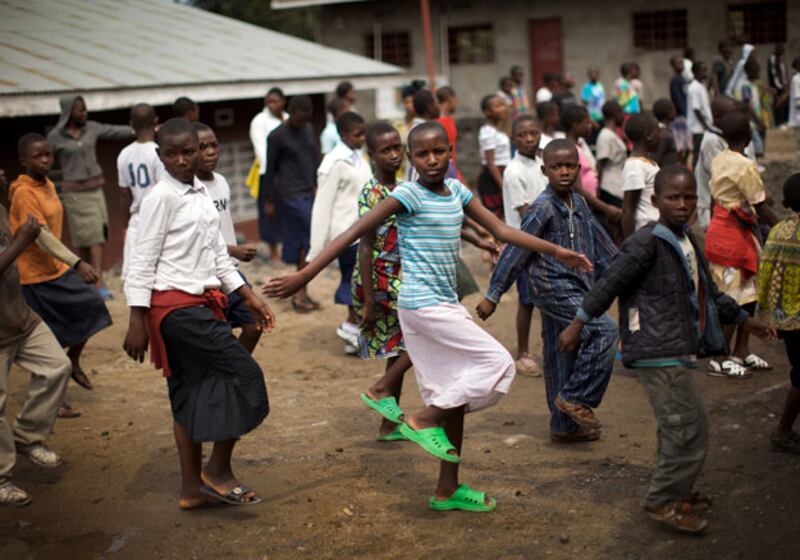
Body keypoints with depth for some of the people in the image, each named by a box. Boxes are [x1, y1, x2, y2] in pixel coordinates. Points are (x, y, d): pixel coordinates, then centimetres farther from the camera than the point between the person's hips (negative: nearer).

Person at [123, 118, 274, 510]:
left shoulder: (202, 193, 11)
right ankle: (219, 470, 1)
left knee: (194, 394, 12)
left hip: (202, 303, 8)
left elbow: (218, 254, 17)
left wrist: (249, 297, 14)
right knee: (245, 374, -10)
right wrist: (137, 323, -14)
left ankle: (193, 487, 20)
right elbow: (142, 262, -12)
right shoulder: (161, 197, -12)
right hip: (176, 306, -8)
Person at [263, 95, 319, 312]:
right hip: (291, 195, -6)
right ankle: (301, 292, -2)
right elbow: (270, 170, -3)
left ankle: (300, 293, 14)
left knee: (299, 242, 8)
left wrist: (317, 186, 14)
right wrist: (269, 201, -1)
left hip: (309, 194, 6)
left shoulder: (308, 130, 12)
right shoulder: (277, 136, -7)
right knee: (311, 239, -11)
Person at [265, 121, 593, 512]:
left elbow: (501, 230, 13)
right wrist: (303, 276, -22)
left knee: (455, 392, 12)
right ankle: (423, 419, 0)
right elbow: (353, 234, -16)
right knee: (498, 363, -8)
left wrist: (557, 252, 10)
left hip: (444, 305, 8)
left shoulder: (456, 192, 8)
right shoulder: (408, 195, -13)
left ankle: (448, 489, 22)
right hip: (424, 305, -8)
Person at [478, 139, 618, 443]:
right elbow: (515, 251, -14)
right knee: (604, 330, -20)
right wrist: (492, 295, -13)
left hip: (575, 290, 8)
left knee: (564, 358, 13)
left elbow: (600, 242, 21)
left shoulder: (579, 204, 10)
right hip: (553, 289, -8)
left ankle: (564, 426, 23)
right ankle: (575, 398, -10)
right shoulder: (543, 208, -14)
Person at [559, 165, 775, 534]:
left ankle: (677, 493, 34)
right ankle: (662, 502, 4)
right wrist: (578, 324, -12)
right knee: (690, 429, -7)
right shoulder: (646, 244, -15)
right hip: (658, 353, -9)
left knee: (677, 429, 19)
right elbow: (610, 283, -14)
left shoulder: (688, 242, 13)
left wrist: (744, 319, 29)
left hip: (677, 352, 9)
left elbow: (708, 293, 24)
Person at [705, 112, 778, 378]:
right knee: (733, 298, -1)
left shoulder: (719, 161, 6)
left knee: (749, 292, 16)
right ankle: (719, 359, 6)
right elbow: (761, 208, -18)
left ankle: (742, 351, 24)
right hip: (733, 234, -9)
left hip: (720, 225, 9)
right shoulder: (745, 166, -19)